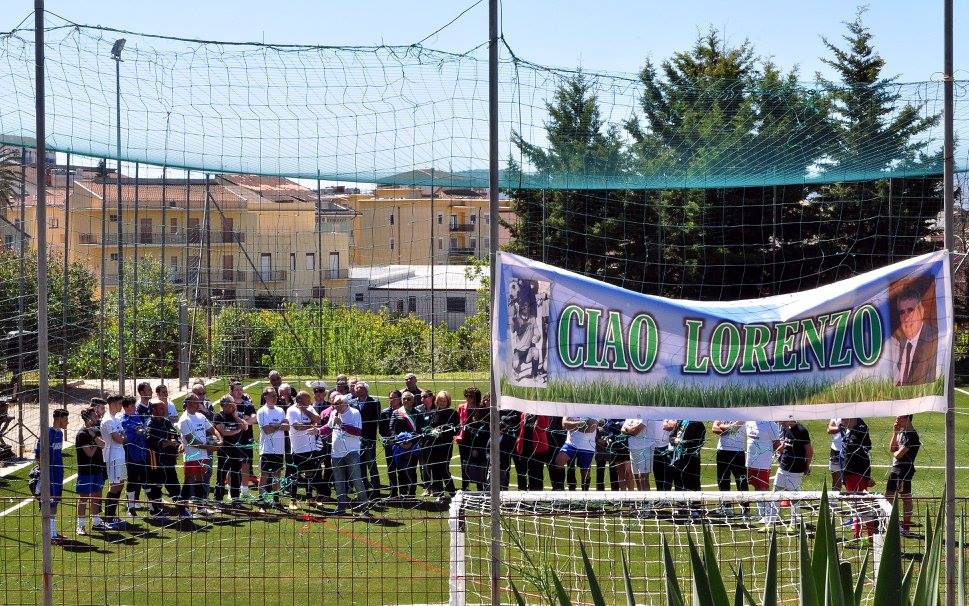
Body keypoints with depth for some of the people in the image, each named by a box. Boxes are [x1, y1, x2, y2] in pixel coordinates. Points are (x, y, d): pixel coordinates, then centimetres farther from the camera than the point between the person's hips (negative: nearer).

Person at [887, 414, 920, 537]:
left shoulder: (911, 435, -17)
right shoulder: (902, 432, 13)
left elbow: (899, 454, -21)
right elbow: (892, 449, 12)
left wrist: (895, 453, 3)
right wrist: (895, 433, 4)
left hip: (905, 468, -10)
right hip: (896, 467, 10)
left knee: (906, 497, -4)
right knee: (888, 496, 15)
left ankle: (906, 528, 0)